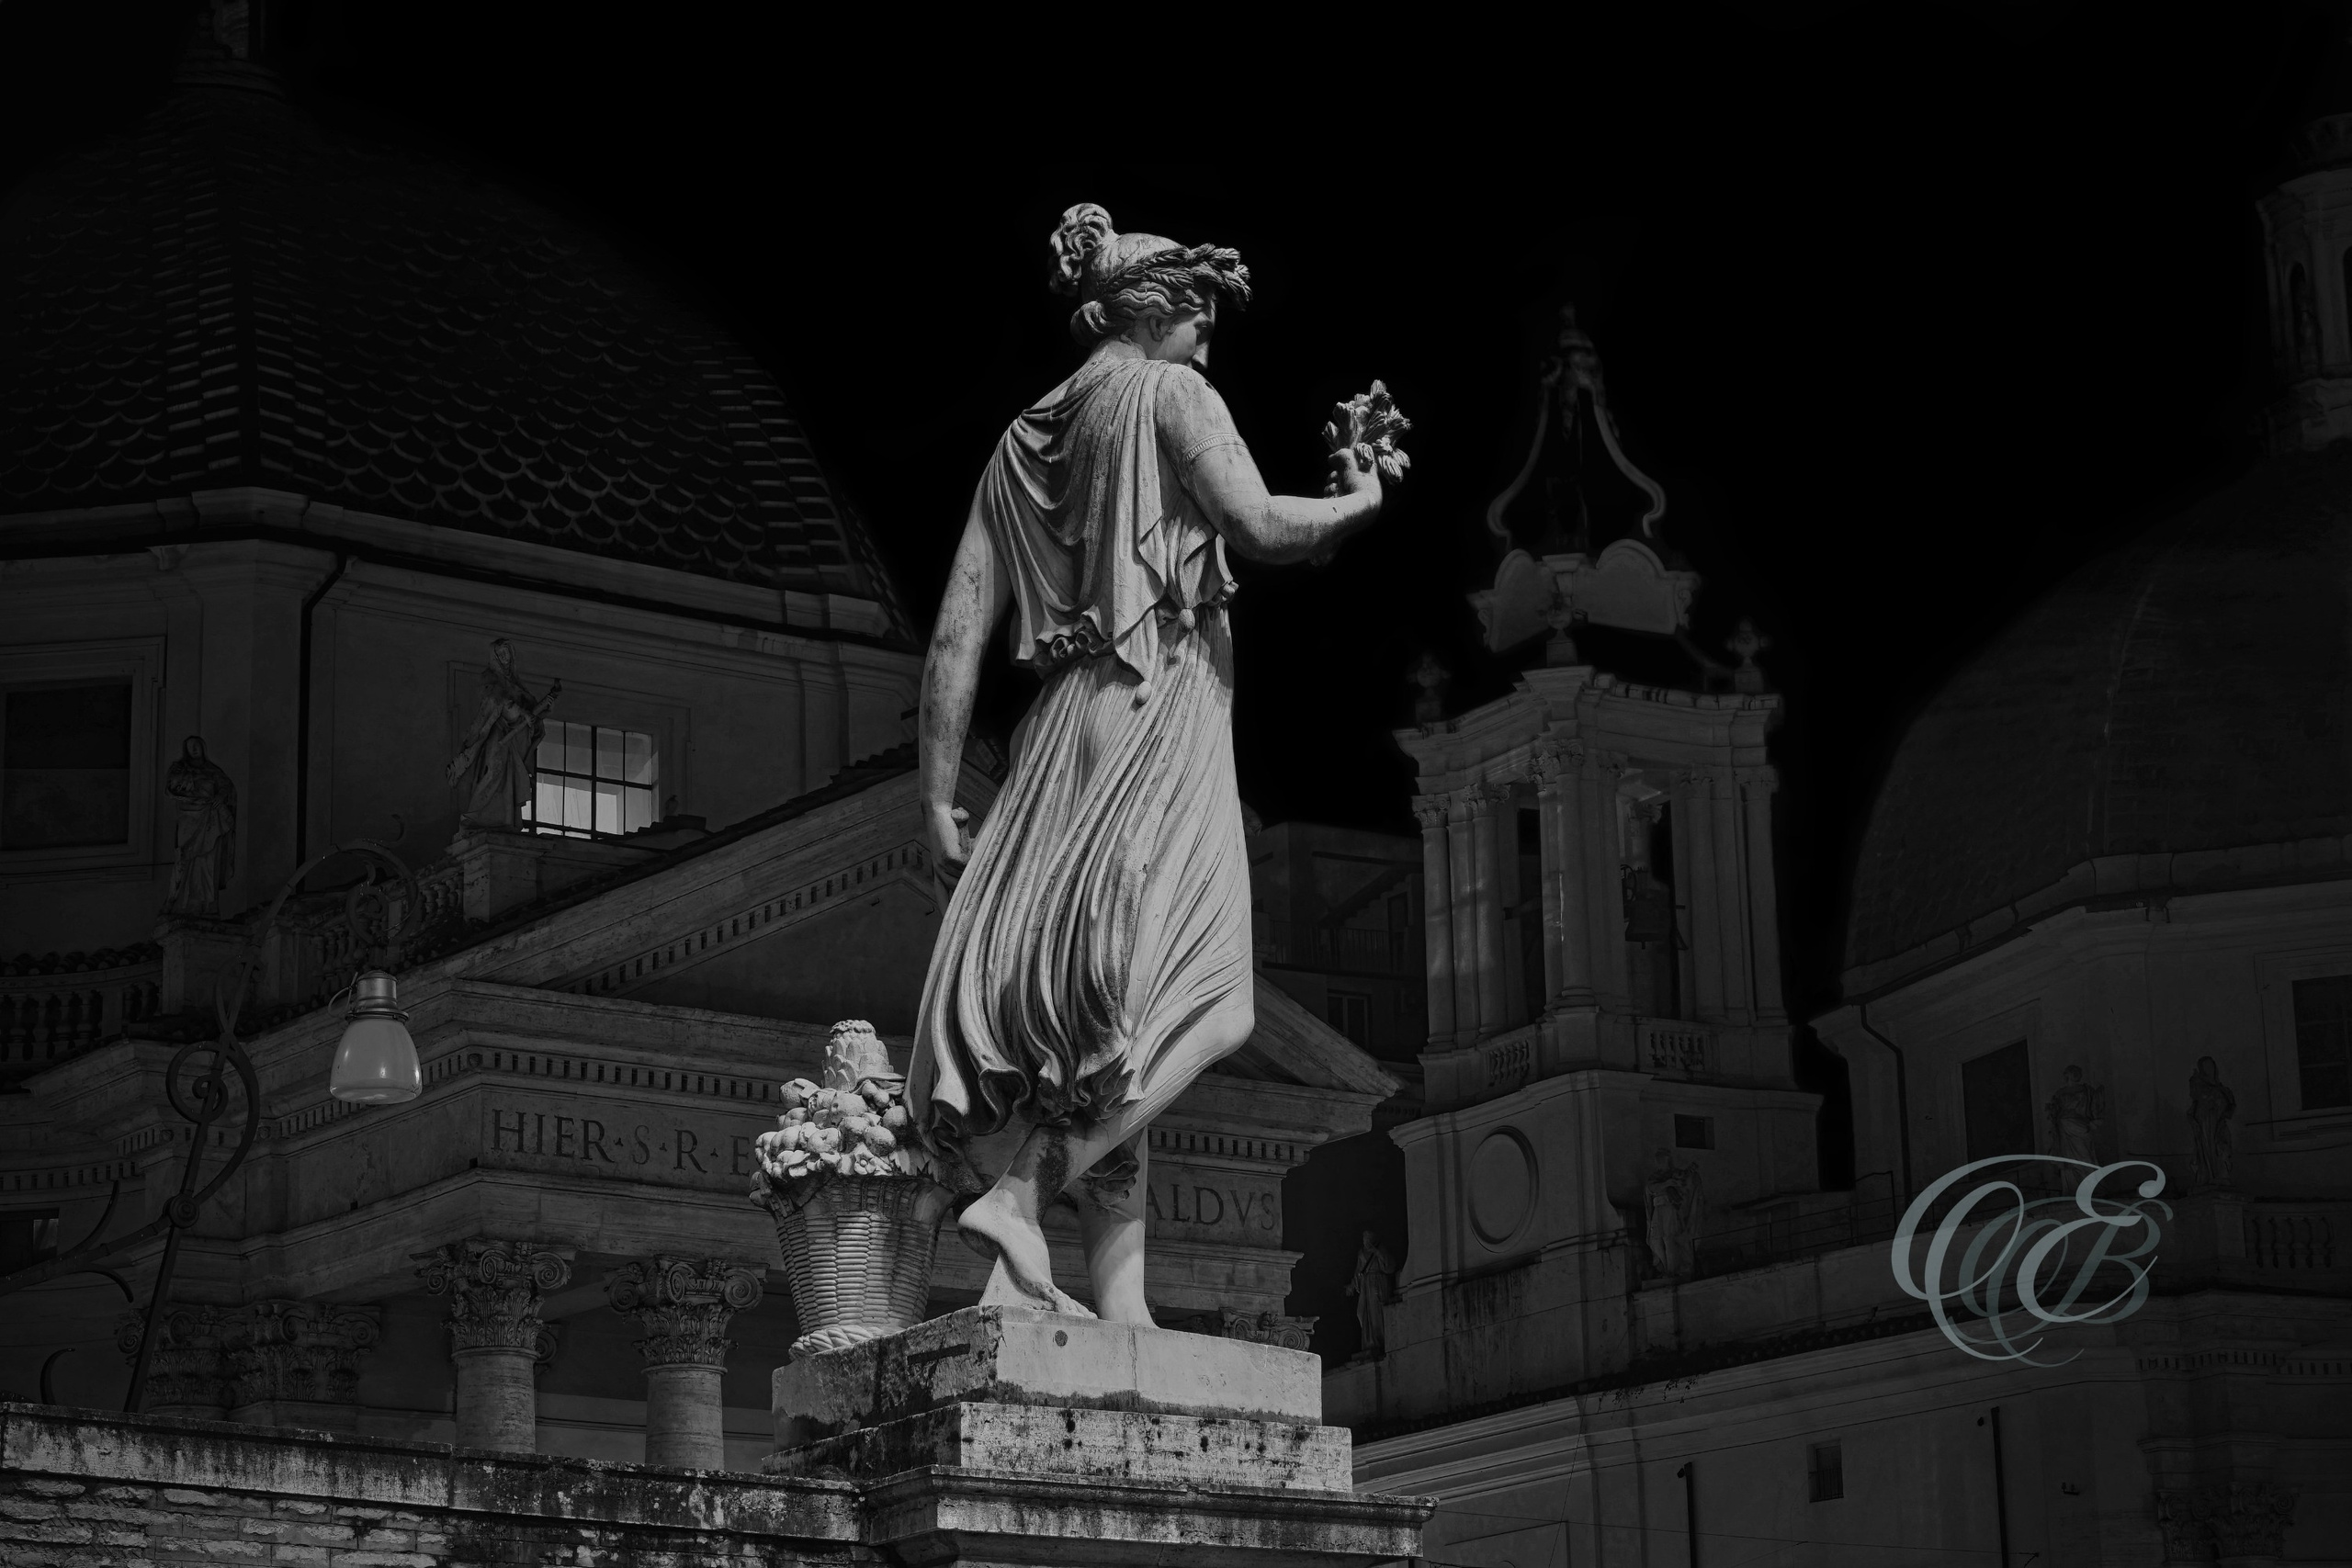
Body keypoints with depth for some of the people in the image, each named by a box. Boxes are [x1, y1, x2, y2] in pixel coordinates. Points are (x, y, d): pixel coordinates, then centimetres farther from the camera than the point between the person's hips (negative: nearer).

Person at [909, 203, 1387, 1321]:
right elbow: (1260, 528, -13)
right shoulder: (1170, 394, 2)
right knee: (1207, 1006, -15)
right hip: (1159, 720, -8)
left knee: (1093, 1043, 4)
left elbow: (956, 637, 14)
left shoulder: (1022, 447, 21)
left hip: (1061, 736, 8)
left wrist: (937, 801, 14)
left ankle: (1121, 1304, -3)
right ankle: (1018, 1198, -27)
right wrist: (1361, 500, 7)